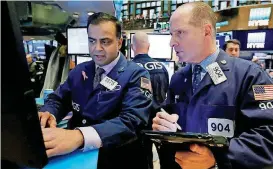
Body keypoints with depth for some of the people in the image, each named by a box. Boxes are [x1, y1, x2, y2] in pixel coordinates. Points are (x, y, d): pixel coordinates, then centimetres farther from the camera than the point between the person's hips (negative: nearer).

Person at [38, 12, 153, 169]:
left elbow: (132, 120, -24)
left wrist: (79, 136, -38)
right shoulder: (79, 70, 7)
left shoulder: (136, 75, -10)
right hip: (75, 154, 4)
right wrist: (47, 114, -16)